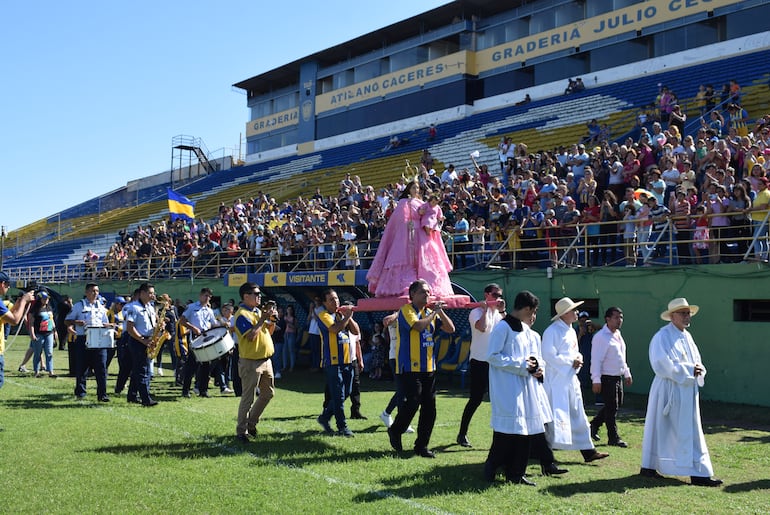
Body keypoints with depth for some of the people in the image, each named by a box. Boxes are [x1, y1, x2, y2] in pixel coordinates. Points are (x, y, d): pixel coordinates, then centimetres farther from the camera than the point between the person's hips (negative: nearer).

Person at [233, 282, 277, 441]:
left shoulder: (258, 311, 12)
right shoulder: (242, 314, -15)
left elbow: (269, 332, 18)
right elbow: (251, 336, -26)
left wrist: (272, 319, 0)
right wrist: (263, 319, -22)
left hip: (266, 360, 9)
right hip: (251, 362, -9)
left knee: (268, 393, 17)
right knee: (248, 398, -3)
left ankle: (251, 423, 30)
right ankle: (241, 431, 8)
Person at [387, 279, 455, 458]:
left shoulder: (430, 313, 12)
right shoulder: (406, 310, -7)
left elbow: (450, 329, 10)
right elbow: (418, 326, -26)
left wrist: (440, 312, -3)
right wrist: (434, 312, -14)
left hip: (429, 368, 7)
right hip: (410, 367, -7)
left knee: (429, 408, 5)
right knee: (413, 402, -12)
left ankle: (421, 446, 14)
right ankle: (395, 431, 15)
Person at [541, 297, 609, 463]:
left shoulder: (571, 331, 14)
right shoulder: (552, 331, -13)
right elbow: (549, 356, -20)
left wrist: (578, 359, 1)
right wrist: (571, 362, -15)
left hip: (571, 379, 9)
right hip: (556, 380, -9)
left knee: (578, 416, 11)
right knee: (554, 417, -5)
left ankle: (588, 451, 17)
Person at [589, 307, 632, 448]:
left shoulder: (618, 335, 12)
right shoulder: (601, 337, -16)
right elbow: (596, 360, -19)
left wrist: (627, 374, 21)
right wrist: (596, 380, -22)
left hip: (618, 377, 9)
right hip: (607, 378, -9)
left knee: (617, 404, 16)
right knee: (611, 407, -3)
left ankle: (594, 425, 29)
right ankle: (613, 438, 7)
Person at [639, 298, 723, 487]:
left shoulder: (687, 336, 14)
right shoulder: (662, 337, -12)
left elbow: (696, 360, 19)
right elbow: (662, 364, -20)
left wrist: (697, 369, -4)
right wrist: (689, 370, -19)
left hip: (687, 391, 8)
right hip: (668, 391, -8)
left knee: (691, 432, 8)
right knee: (661, 429, 0)